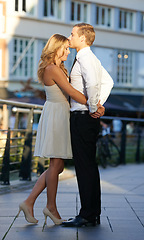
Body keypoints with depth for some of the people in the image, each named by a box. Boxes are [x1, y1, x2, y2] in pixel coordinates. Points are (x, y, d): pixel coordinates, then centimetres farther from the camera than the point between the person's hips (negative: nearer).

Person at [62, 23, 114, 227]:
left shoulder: (84, 58, -13)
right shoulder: (92, 59, 18)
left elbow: (92, 83, -30)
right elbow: (108, 82, 24)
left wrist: (93, 108, -20)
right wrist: (99, 104, 14)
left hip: (83, 117, -10)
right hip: (88, 118, 10)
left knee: (85, 166, -8)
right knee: (89, 166, 13)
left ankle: (87, 216, -4)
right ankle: (93, 214, 19)